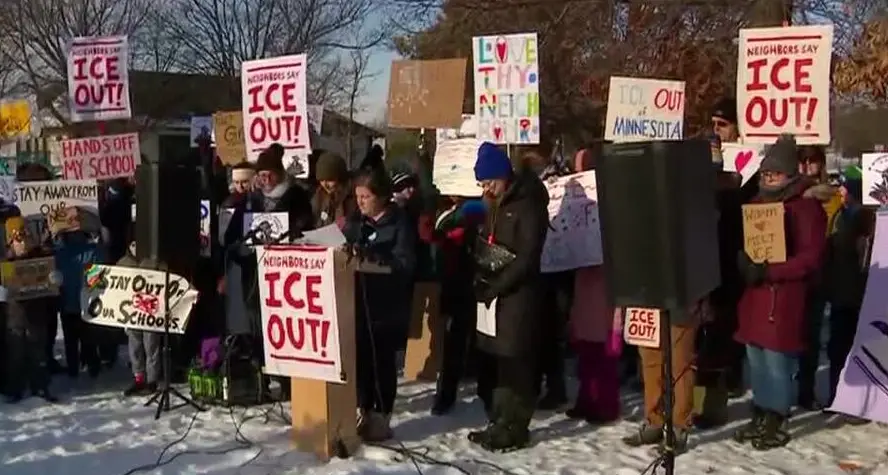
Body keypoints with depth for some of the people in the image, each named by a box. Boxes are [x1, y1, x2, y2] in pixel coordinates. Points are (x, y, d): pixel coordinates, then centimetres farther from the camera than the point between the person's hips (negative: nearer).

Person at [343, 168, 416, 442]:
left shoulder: (399, 224, -7)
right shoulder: (355, 222, 11)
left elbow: (404, 263, -16)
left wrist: (368, 255, -25)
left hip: (387, 305, -5)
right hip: (358, 301, 5)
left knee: (383, 360, 2)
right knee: (361, 358, 8)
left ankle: (382, 417, 13)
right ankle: (365, 412, 21)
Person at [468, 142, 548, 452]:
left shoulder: (528, 205, -10)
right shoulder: (494, 205, 17)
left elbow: (527, 257, -16)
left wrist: (496, 286, -17)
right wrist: (480, 280, 4)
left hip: (517, 295, -8)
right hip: (491, 293, 8)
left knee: (515, 362, -5)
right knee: (492, 359, 10)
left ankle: (513, 428, 3)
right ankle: (498, 423, 20)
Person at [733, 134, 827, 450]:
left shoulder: (807, 207, -6)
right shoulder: (755, 204, 14)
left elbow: (811, 257, -13)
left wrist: (767, 271, -19)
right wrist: (744, 264, 0)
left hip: (785, 297, -6)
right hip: (754, 294, 7)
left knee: (777, 361, -2)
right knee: (756, 359, 12)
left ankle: (775, 424, 11)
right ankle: (760, 418, 23)